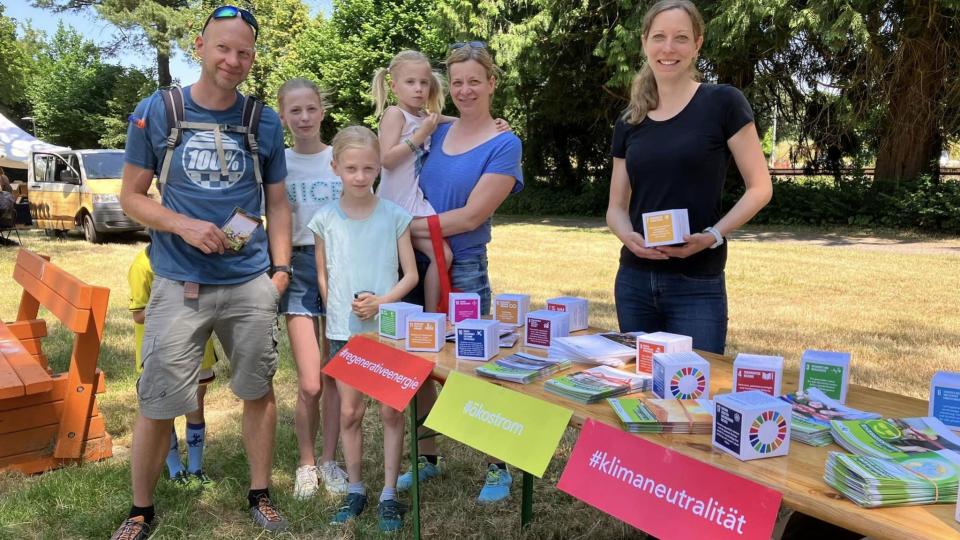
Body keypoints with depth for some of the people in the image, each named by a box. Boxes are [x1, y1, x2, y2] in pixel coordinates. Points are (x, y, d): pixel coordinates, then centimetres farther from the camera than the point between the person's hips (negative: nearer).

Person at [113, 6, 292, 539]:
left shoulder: (264, 121, 5)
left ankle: (259, 495, 29)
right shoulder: (155, 111, 0)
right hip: (179, 285, -1)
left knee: (259, 391, 10)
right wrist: (184, 226, -15)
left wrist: (281, 266, 1)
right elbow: (131, 196, 3)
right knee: (157, 406, 3)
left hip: (251, 284, 2)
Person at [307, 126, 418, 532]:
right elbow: (322, 276, 7)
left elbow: (410, 275, -2)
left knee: (391, 411, 5)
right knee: (349, 412, 10)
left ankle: (389, 493, 18)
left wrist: (381, 302, -16)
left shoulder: (394, 216, -4)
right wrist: (339, 311, -4)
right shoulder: (325, 219, -1)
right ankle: (355, 488, 26)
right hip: (344, 330, 1)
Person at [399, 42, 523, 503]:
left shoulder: (504, 145, -8)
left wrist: (407, 226, -12)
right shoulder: (437, 133, 8)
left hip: (463, 270, -5)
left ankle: (498, 467, 24)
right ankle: (428, 458, 33)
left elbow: (471, 216, -15)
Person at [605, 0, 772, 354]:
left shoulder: (722, 103, -4)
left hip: (697, 286, -4)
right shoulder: (628, 122, 8)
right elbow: (616, 206, 10)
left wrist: (713, 235, -17)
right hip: (634, 280, 4)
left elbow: (759, 188, -3)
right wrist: (628, 235, -12)